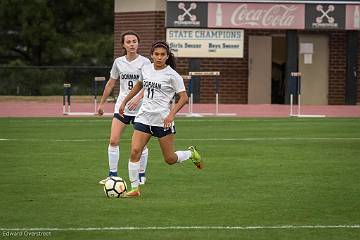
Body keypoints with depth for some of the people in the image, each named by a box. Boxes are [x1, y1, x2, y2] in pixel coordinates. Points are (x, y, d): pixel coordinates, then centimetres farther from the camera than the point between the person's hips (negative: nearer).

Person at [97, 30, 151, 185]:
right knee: (113, 141, -6)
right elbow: (110, 84, 17)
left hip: (140, 107, -3)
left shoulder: (144, 62, -5)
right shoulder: (118, 62, 7)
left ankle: (141, 175, 15)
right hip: (122, 106, 3)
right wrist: (101, 103, 20)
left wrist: (138, 98, -27)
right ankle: (112, 175, 0)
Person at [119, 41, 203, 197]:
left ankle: (191, 153, 35)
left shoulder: (172, 75, -9)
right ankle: (134, 189, -6)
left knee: (170, 159, 3)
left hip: (163, 119, -4)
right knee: (135, 151, -14)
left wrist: (172, 114, -23)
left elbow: (184, 97, -10)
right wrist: (125, 102, 27)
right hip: (144, 117, 4)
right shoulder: (146, 69, 6)